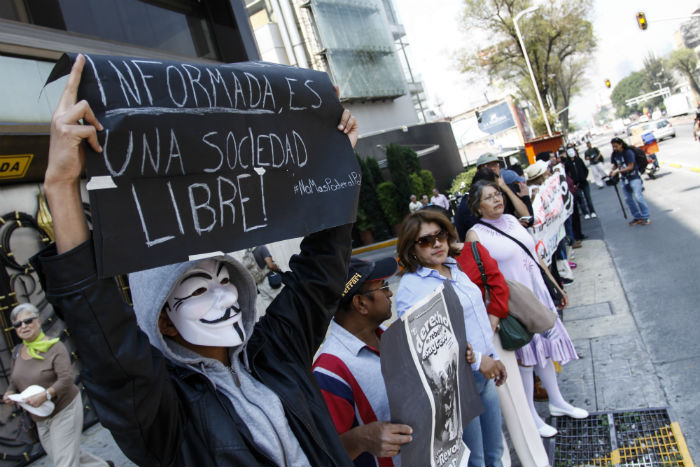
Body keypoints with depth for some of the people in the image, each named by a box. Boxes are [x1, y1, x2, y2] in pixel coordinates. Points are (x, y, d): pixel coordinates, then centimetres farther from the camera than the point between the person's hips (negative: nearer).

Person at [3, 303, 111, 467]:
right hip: (42, 419, 8)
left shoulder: (54, 347, -16)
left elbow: (66, 379, -23)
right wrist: (9, 393, -7)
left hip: (64, 410, -7)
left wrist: (45, 395, -36)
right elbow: (14, 381, 13)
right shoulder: (17, 352, 4)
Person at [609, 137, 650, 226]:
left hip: (634, 178, -7)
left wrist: (617, 171, -23)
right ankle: (637, 217, 16)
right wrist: (612, 170, -7)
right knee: (628, 199, 7)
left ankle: (645, 217, -3)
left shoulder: (628, 152, -16)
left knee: (638, 197, -12)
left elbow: (630, 167, -18)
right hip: (624, 179, 7)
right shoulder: (614, 155, 3)